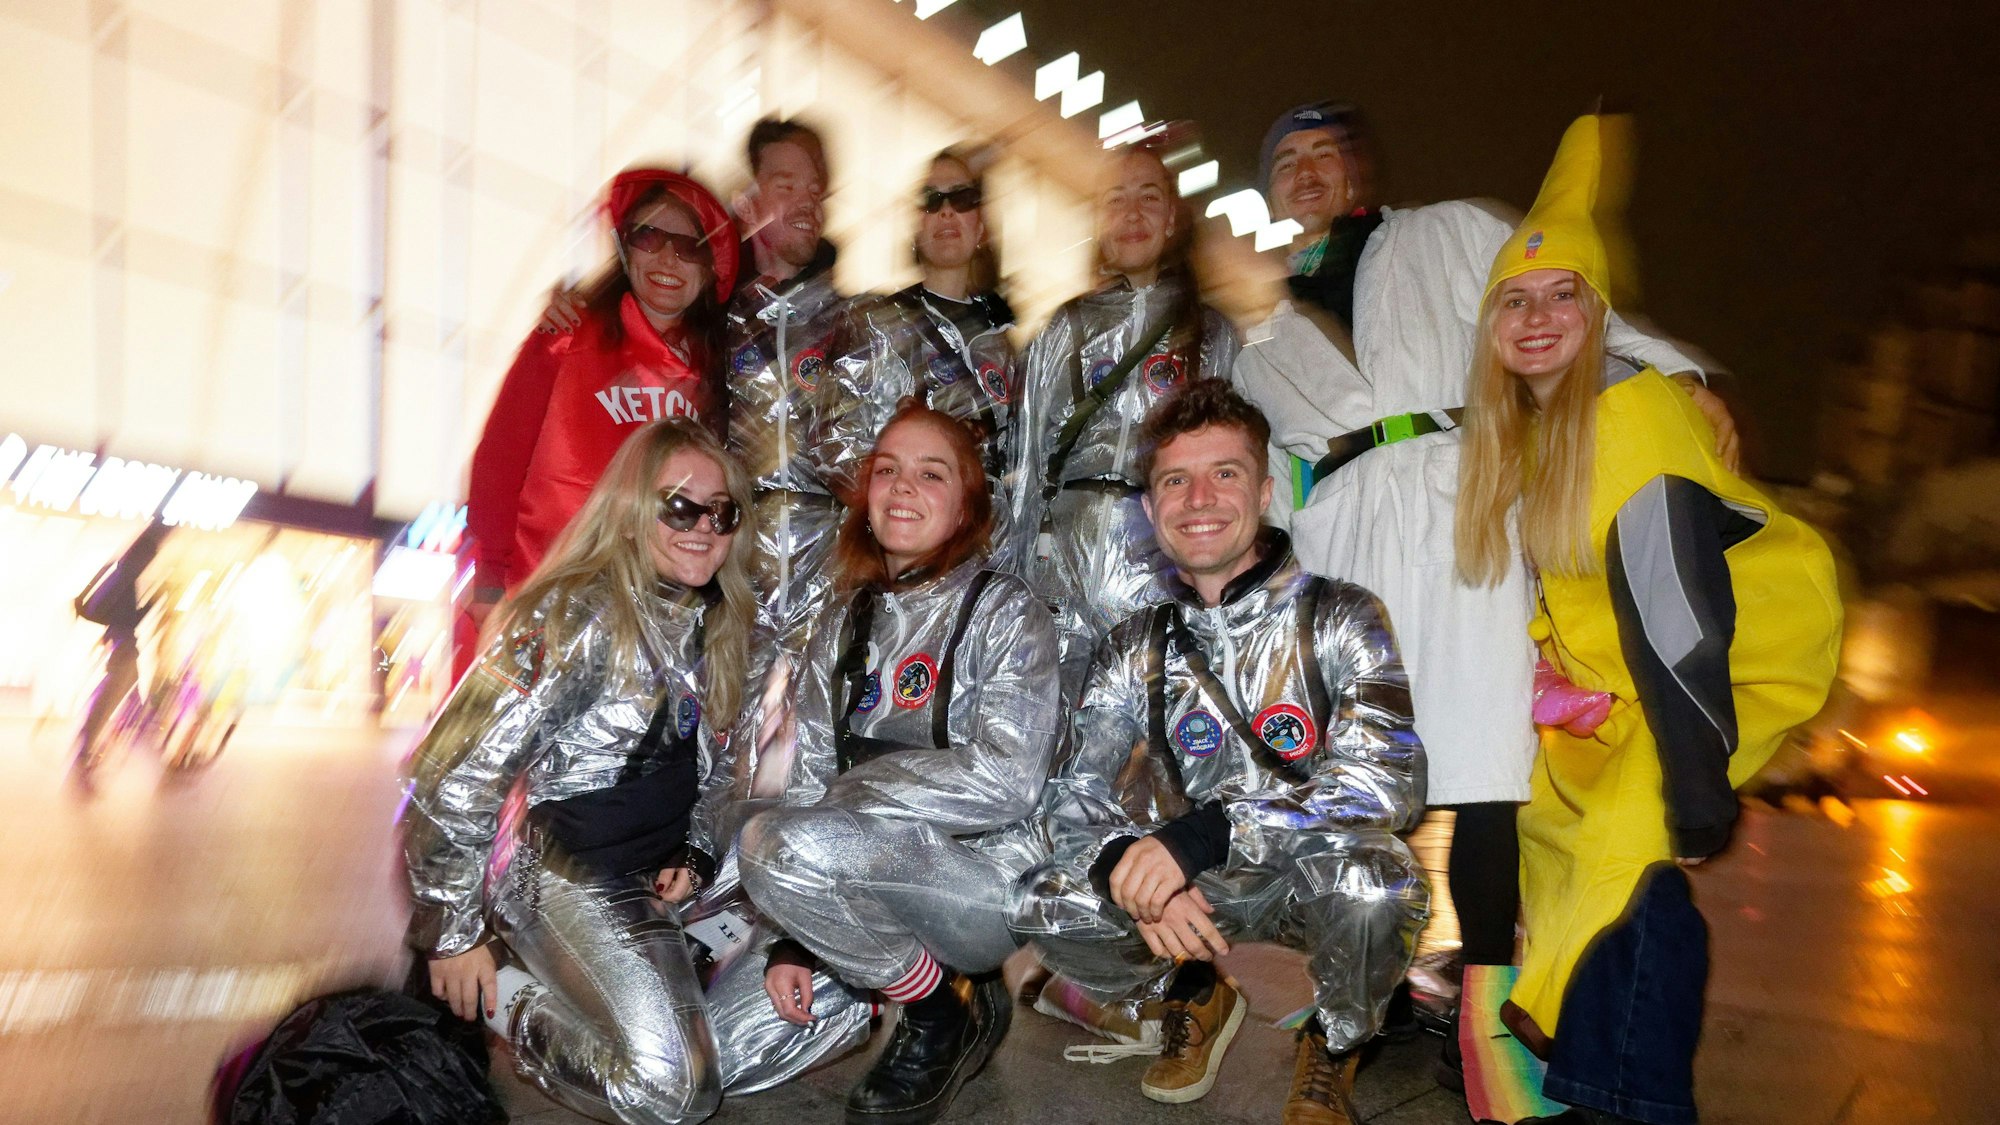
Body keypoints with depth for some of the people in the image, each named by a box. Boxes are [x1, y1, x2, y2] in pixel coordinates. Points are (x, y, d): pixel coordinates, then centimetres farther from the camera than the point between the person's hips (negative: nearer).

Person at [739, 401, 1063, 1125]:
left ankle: (951, 1009, -6)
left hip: (988, 877, -6)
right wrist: (794, 943, -3)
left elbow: (1007, 780, -19)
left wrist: (853, 786, -13)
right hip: (880, 883, 6)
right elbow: (809, 784, 6)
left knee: (774, 843, -29)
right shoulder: (843, 625, 11)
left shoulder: (1004, 610, -6)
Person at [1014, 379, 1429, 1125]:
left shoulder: (1338, 618, -10)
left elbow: (1388, 782, -24)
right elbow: (1074, 802, -4)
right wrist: (1129, 870, -29)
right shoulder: (1135, 650, 1)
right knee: (1047, 907, -19)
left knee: (1370, 875, -35)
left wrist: (1204, 833, -35)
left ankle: (1334, 1043, 0)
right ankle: (1194, 997, 12)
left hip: (1310, 879, -3)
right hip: (1194, 894, 3)